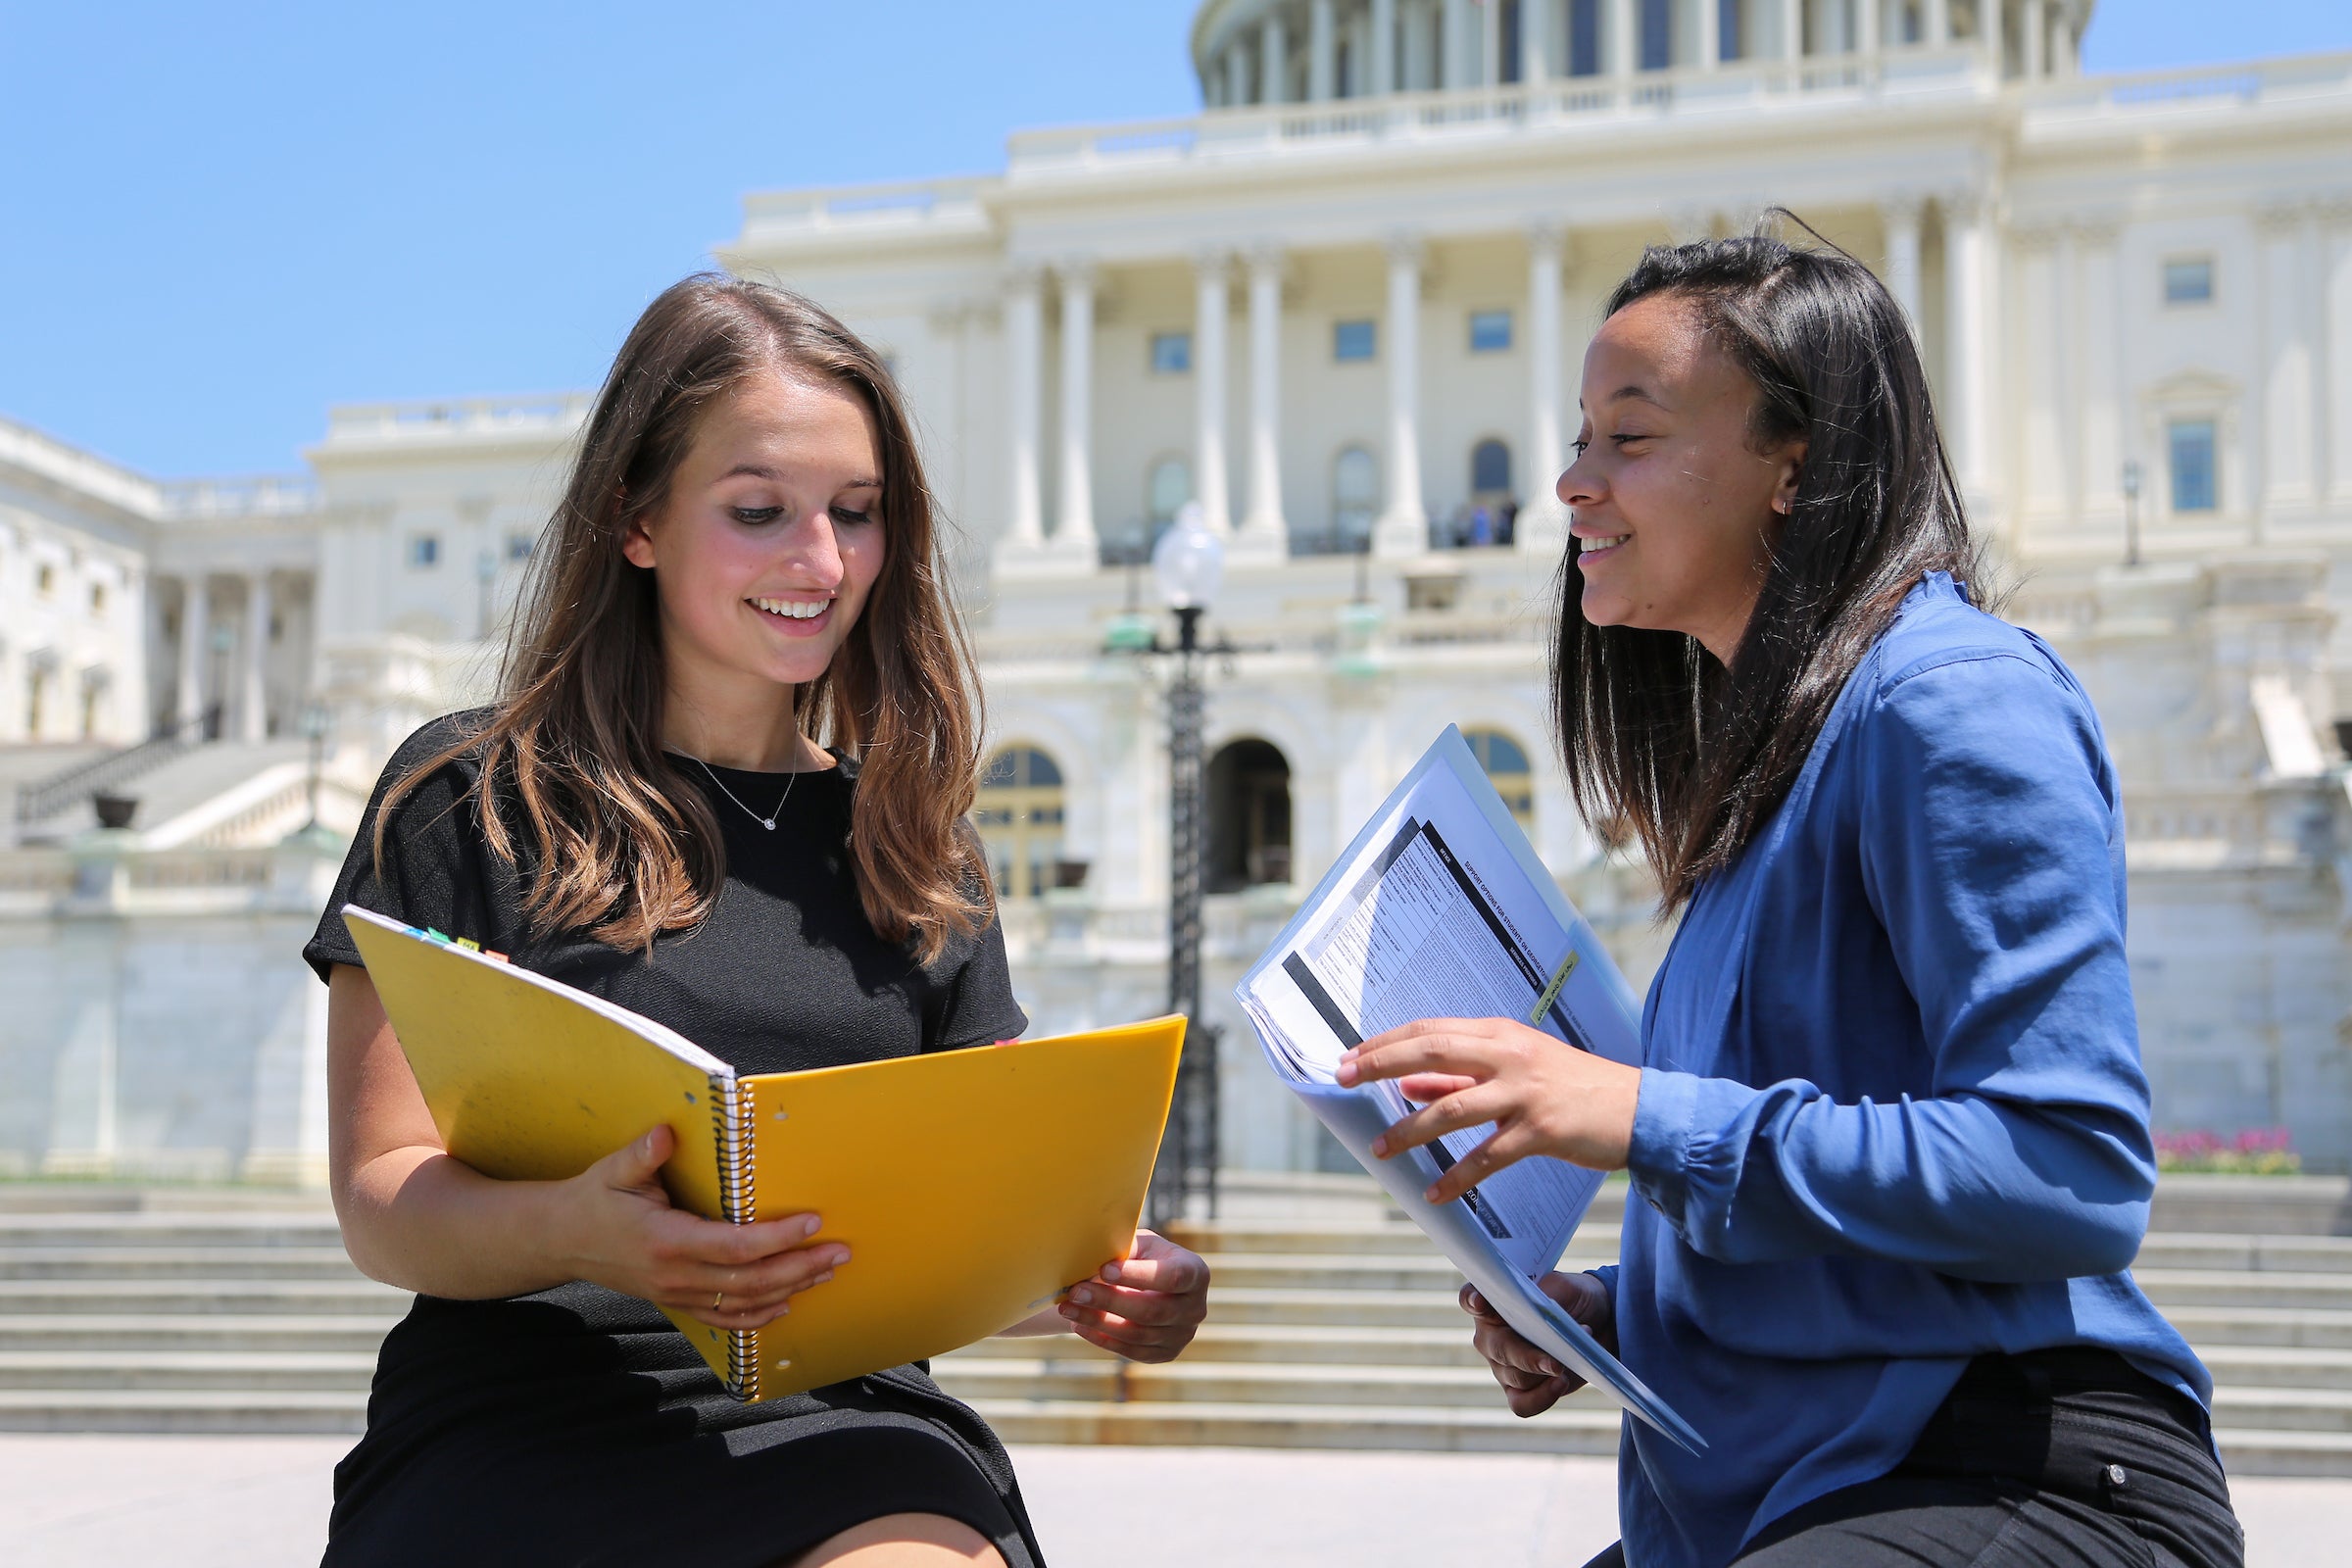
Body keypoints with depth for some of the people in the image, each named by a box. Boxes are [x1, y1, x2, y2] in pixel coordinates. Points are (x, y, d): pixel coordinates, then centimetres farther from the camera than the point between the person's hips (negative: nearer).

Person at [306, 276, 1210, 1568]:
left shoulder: (915, 845, 18)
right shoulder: (470, 800, 7)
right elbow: (381, 1196, 1)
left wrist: (1101, 1283, -7)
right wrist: (574, 1233, -22)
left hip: (838, 1419, 3)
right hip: (523, 1414, -2)